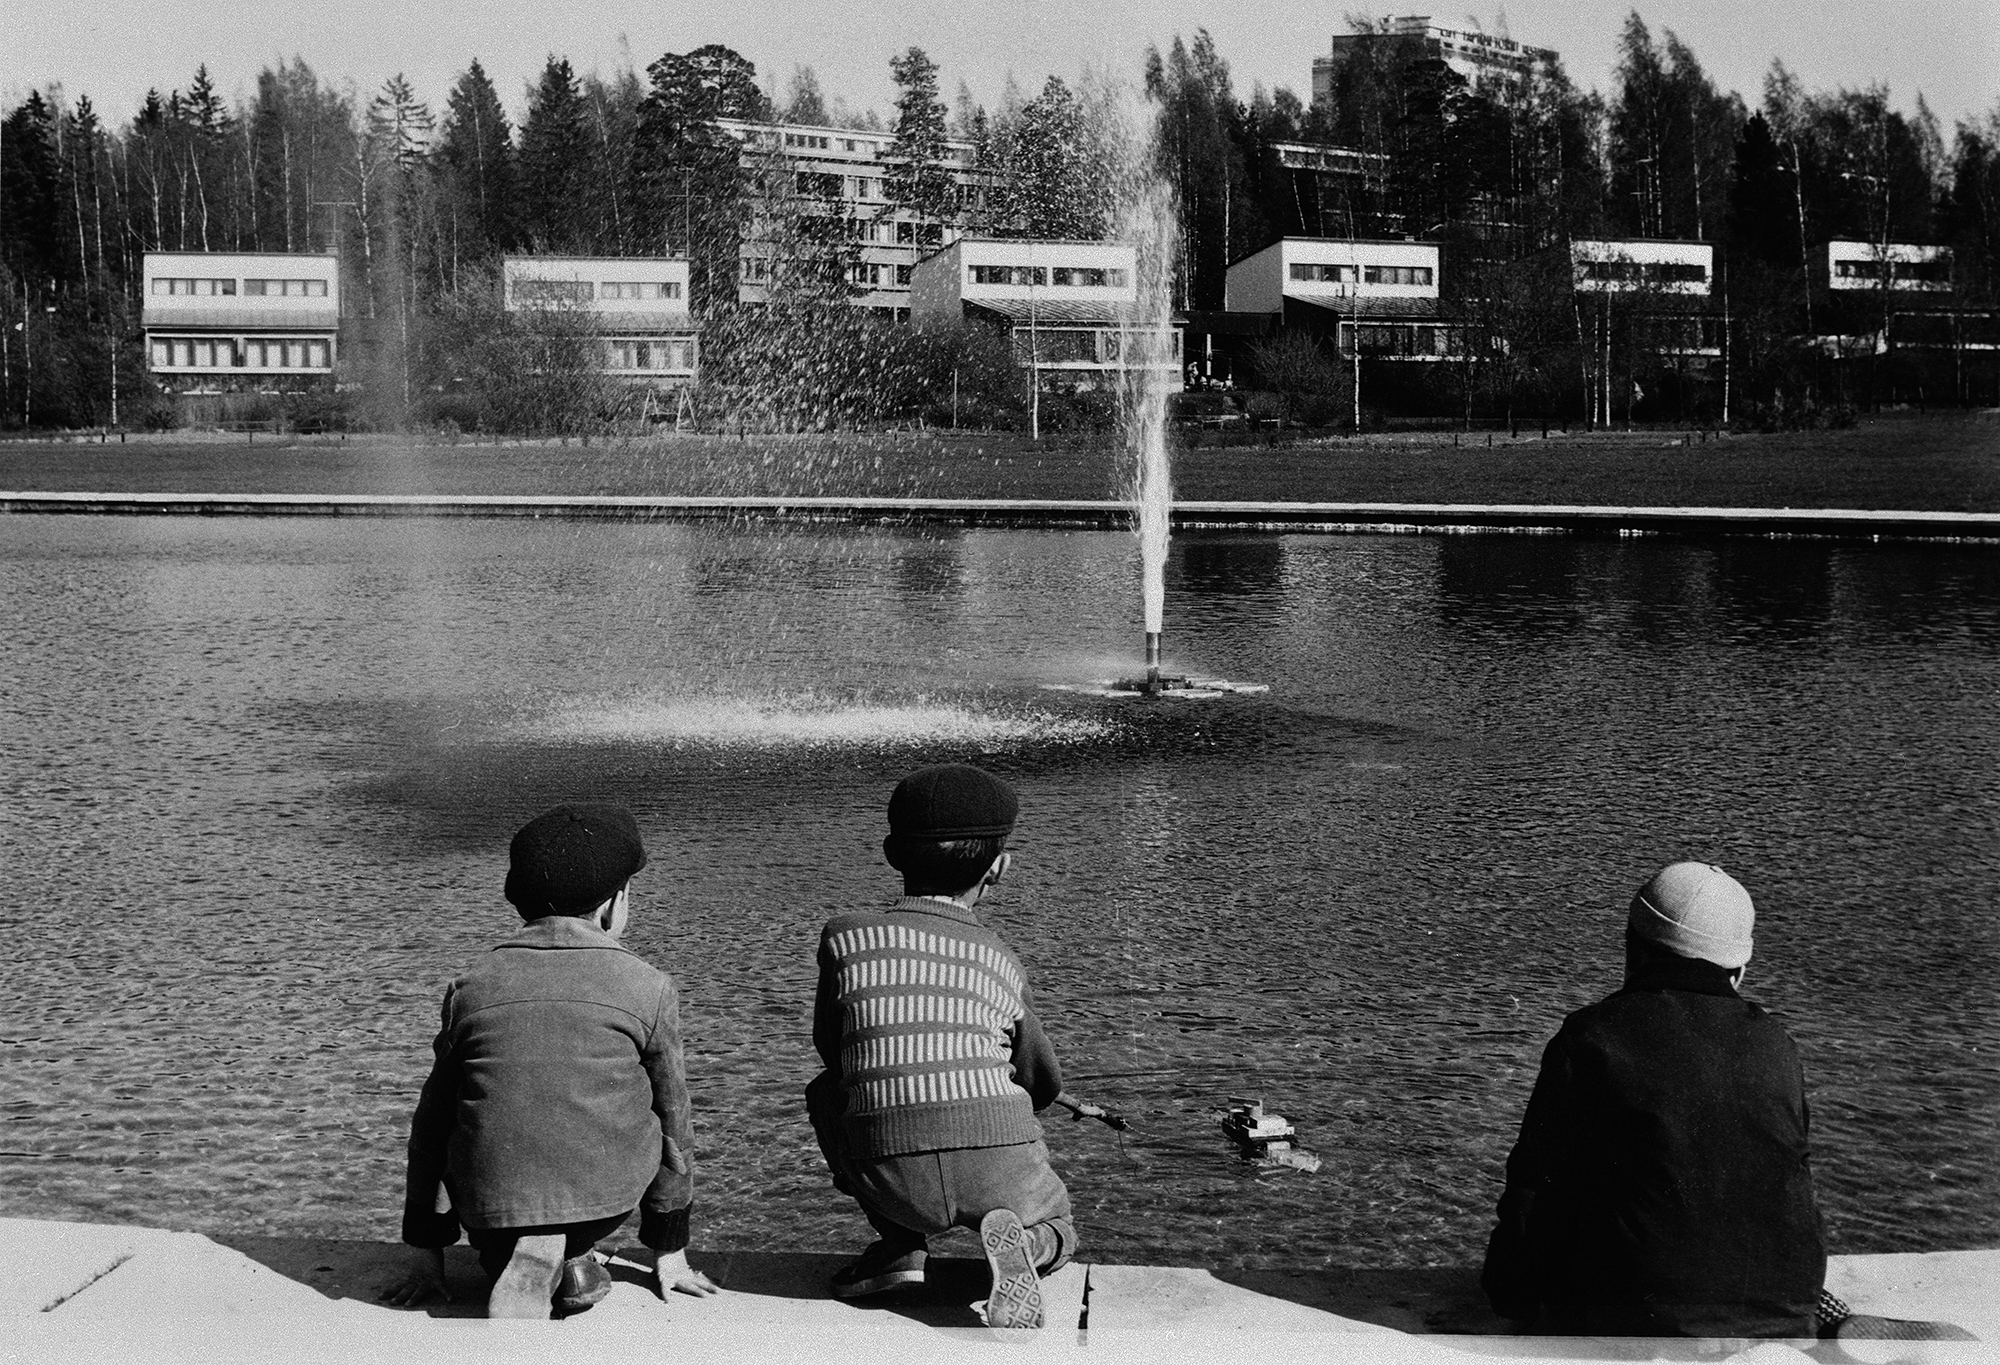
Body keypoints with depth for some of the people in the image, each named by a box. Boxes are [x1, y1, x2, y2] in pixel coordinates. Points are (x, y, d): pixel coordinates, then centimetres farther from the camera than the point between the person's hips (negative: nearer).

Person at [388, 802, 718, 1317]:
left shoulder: (472, 984, 9)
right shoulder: (647, 988, 4)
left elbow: (433, 1122, 14)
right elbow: (671, 1120, 13)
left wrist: (429, 1252, 24)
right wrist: (670, 1250, 26)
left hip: (489, 1206, 3)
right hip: (606, 1198, -3)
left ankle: (509, 1255, 7)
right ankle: (569, 1256, 10)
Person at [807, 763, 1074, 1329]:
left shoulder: (846, 936, 8)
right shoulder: (1002, 962, 15)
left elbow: (829, 1046, 25)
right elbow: (1044, 1081, 29)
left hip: (891, 1178, 0)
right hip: (1001, 1171, 1)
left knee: (828, 1089, 29)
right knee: (1055, 1230, 33)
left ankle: (900, 1242, 14)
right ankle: (1020, 1248, -4)